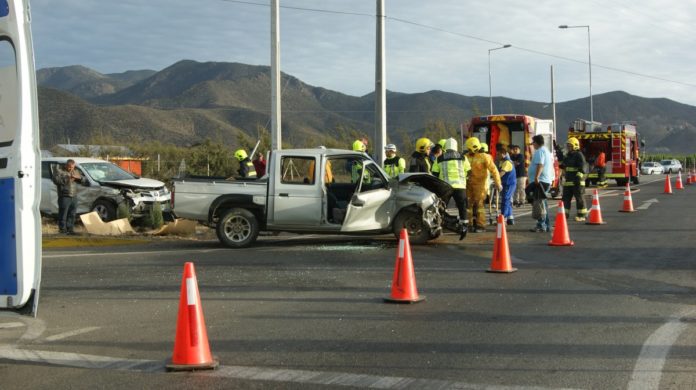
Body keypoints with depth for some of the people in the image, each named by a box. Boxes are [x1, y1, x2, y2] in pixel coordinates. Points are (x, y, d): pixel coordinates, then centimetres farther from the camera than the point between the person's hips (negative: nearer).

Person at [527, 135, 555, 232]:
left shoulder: (539, 151, -11)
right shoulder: (546, 150, 22)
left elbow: (540, 165, -23)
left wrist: (536, 177, -30)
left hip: (540, 180, -11)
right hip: (547, 180, 11)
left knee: (539, 203, -11)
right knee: (543, 203, 14)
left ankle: (541, 225, -14)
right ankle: (546, 225, 18)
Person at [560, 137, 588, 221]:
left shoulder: (579, 155, -10)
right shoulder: (567, 155, 16)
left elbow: (581, 168, -18)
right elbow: (562, 166, 27)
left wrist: (578, 178, -25)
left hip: (577, 182, -8)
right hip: (568, 181, 8)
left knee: (579, 198, -3)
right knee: (566, 198, 9)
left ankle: (581, 215, 0)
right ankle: (565, 214, 15)